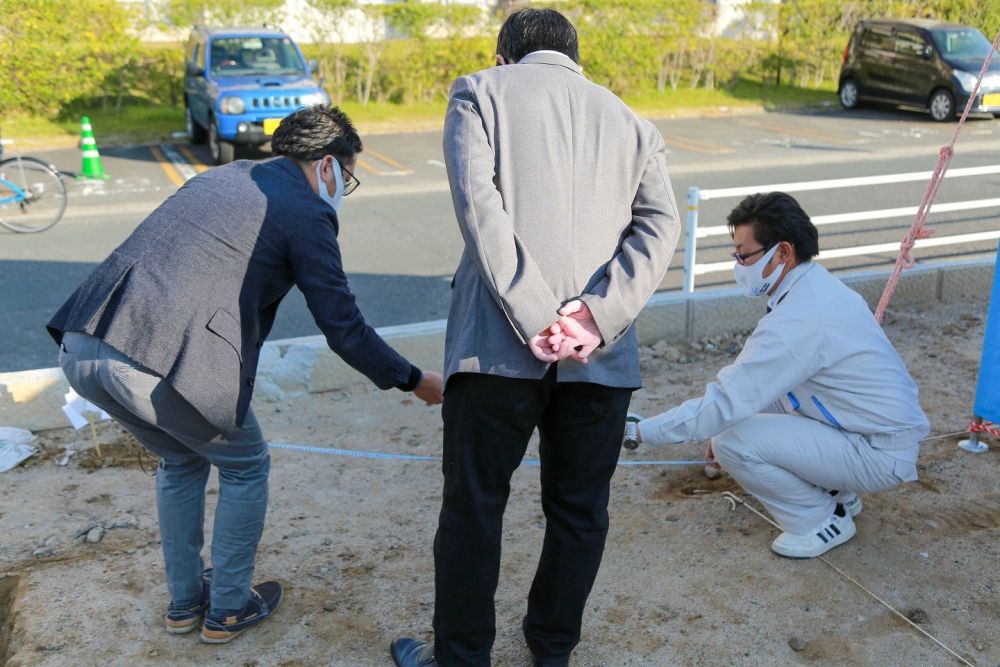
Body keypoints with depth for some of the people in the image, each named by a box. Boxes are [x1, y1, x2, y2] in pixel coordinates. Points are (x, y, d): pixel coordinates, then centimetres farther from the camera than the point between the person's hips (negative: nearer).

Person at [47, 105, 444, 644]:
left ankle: (183, 601, 43)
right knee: (245, 465, 20)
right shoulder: (307, 214, 2)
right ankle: (228, 609, 32)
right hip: (163, 367, -8)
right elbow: (343, 328, 1)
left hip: (81, 350, 8)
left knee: (181, 460, 31)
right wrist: (415, 381, 14)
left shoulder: (220, 176, 24)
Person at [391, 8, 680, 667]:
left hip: (499, 341, -3)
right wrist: (598, 314, -10)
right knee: (579, 510, 17)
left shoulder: (481, 91, 9)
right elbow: (660, 225, 2)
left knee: (473, 507, 11)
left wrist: (534, 319, -12)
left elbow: (480, 204, -8)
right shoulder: (630, 121, 18)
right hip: (602, 353, 3)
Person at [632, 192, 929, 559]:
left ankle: (822, 520, 3)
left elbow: (725, 403, -27)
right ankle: (835, 492, 19)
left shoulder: (797, 321, -28)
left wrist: (642, 431, -19)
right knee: (753, 396, 12)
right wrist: (724, 423, 8)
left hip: (880, 454, -9)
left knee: (732, 442, -18)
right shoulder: (817, 285, 2)